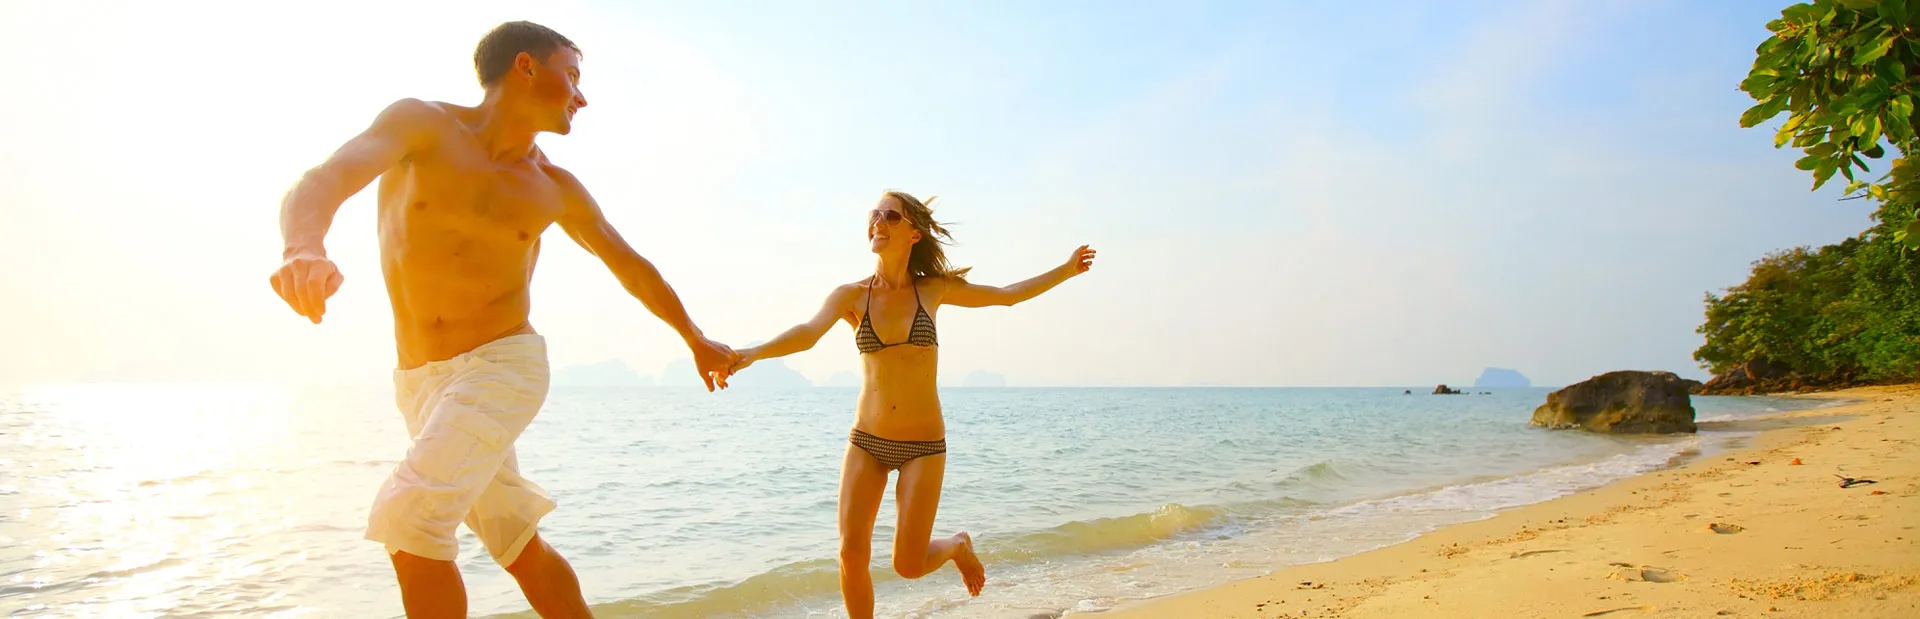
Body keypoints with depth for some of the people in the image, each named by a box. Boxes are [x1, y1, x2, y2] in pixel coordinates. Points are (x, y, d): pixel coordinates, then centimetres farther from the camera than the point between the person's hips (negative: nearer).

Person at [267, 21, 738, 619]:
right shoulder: (421, 123, -6)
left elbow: (630, 264, 14)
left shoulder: (552, 187, 1)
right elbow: (323, 179, -24)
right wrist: (305, 248, -48)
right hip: (417, 383, 1)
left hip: (503, 366, -1)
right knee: (520, 547, 8)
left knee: (410, 520, -21)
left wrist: (696, 339, 22)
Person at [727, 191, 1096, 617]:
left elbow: (1007, 295, 11)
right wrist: (752, 353, -41)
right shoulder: (850, 295, -4)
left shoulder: (933, 288, -1)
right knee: (852, 554, -7)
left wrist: (1065, 270, 13)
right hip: (866, 441, 1)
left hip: (923, 445, -1)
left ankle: (958, 546, 31)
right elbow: (808, 333, -22)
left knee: (908, 565, -3)